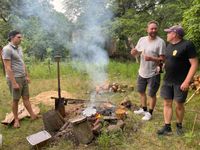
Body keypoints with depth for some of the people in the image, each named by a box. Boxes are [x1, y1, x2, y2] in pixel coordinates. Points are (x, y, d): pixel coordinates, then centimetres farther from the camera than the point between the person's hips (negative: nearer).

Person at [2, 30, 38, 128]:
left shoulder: (19, 48, 11)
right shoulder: (7, 49, -15)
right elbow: (8, 68, -19)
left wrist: (27, 76, 16)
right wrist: (14, 83, -22)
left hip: (23, 78, 7)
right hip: (14, 78, -7)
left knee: (26, 97, 12)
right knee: (16, 100, 5)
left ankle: (33, 115, 19)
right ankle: (16, 120, 19)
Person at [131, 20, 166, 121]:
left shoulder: (160, 42, -15)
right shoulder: (142, 39, 1)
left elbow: (162, 59, -17)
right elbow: (135, 53, 9)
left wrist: (151, 58, -33)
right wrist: (134, 52, -14)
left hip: (153, 74, -6)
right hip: (142, 72, 6)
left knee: (152, 94, 8)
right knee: (141, 91, 20)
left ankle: (150, 113, 28)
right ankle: (144, 109, 40)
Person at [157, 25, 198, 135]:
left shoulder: (187, 45, -14)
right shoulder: (169, 45, 8)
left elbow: (194, 64, -16)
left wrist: (187, 81, -20)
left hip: (180, 82, -6)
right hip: (167, 81, 6)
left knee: (179, 105, 7)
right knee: (167, 103, 7)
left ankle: (179, 125, 29)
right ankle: (167, 127, 17)